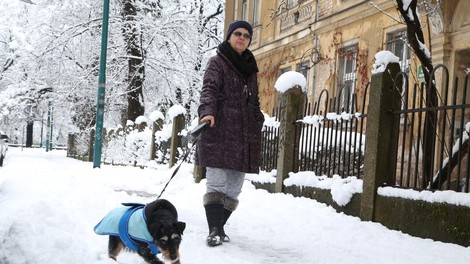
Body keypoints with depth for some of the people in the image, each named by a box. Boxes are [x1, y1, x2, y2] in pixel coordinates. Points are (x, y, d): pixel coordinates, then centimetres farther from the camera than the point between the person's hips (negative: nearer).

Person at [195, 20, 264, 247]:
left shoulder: (250, 68, 22)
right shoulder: (217, 62, 3)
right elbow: (209, 89, -14)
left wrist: (258, 125, 14)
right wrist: (207, 112, -33)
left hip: (243, 137, 6)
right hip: (219, 133, -6)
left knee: (234, 187, 5)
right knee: (217, 183, -11)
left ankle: (219, 227, 14)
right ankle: (214, 231, -9)